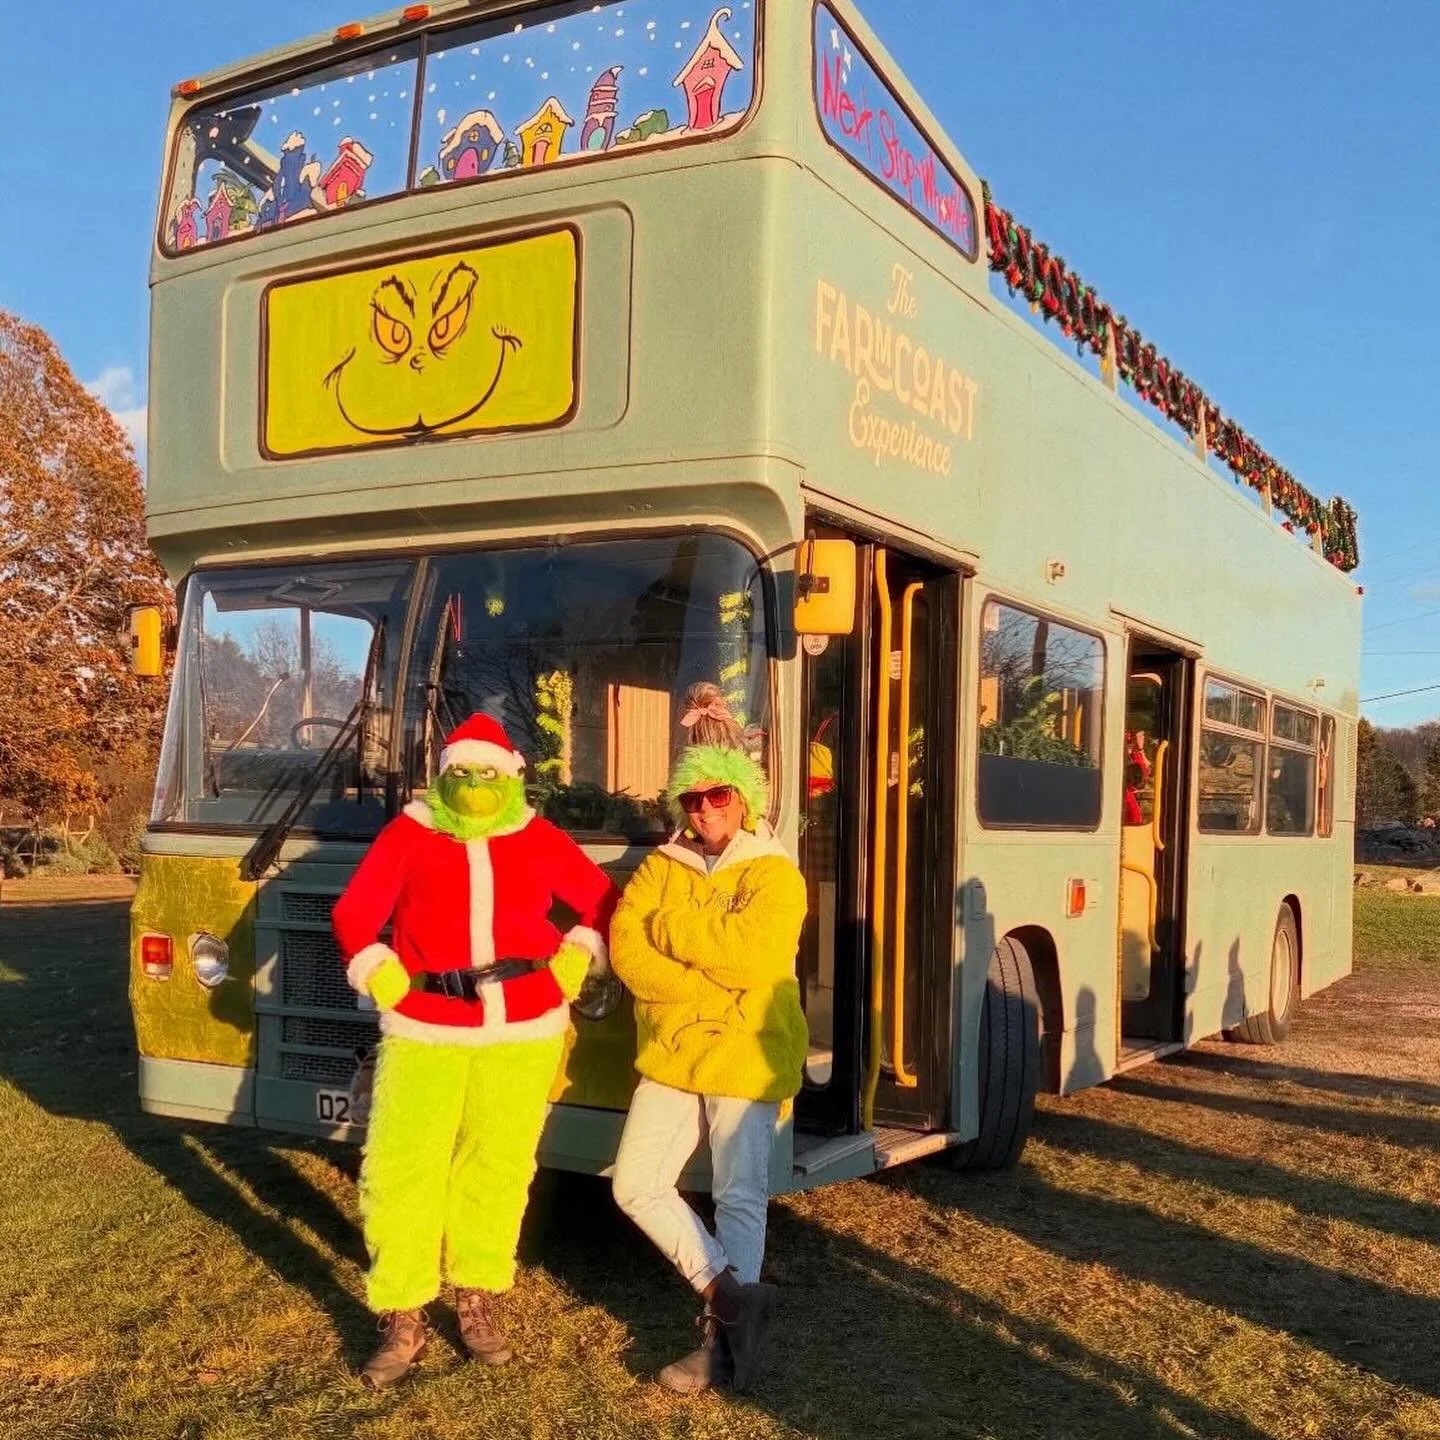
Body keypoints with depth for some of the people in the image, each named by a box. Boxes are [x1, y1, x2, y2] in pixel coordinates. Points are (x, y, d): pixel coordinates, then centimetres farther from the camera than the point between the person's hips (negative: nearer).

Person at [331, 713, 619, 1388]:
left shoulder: (540, 839, 5)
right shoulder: (409, 833, 2)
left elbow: (601, 899, 14)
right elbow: (354, 913, 4)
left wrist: (573, 963, 4)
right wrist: (383, 979, -6)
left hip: (523, 1029, 1)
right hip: (424, 1028, -1)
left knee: (497, 1166, 8)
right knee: (401, 1169, -4)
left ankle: (476, 1301, 26)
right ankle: (403, 1319, 10)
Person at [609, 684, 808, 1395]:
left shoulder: (774, 874, -7)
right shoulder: (661, 868, 6)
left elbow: (754, 956, -23)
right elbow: (625, 949, -7)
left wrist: (670, 926, -13)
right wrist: (707, 984, -21)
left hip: (746, 1058, -5)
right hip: (670, 1054, 5)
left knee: (739, 1198, 1)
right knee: (637, 1186, 2)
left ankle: (721, 1340, 13)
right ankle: (727, 1290, 10)